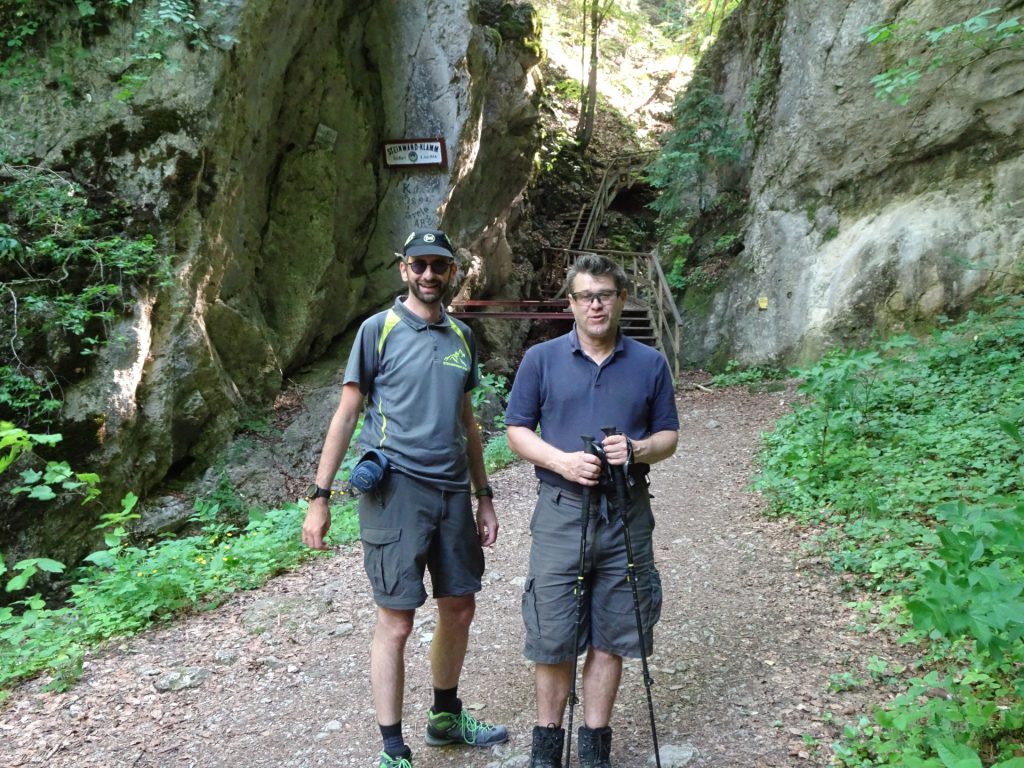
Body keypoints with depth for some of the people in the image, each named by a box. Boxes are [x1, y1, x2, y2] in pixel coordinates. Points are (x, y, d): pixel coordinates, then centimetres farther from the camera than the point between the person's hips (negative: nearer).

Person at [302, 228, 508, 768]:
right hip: (396, 489, -6)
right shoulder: (379, 329, -3)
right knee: (395, 622, -2)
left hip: (452, 491, 6)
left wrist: (483, 497, 17)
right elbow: (347, 414, -3)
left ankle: (446, 717, 36)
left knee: (459, 609, 15)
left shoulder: (462, 335, 12)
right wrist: (319, 498, -7)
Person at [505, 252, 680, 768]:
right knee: (552, 637, 4)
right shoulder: (541, 359, 2)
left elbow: (668, 435, 10)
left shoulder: (650, 363, 6)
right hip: (561, 513, -1)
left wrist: (637, 450, -13)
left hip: (627, 515, 1)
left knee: (610, 637, 9)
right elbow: (517, 431, 3)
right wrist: (562, 460, -15)